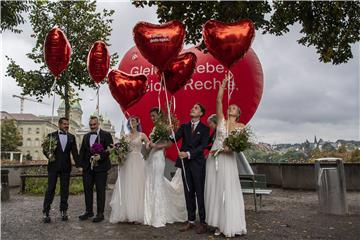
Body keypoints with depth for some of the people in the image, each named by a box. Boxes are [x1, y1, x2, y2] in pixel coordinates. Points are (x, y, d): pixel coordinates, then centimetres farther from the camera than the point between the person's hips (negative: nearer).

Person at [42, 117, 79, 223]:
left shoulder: (71, 137, 10)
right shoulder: (51, 135, 3)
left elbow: (74, 152, 7)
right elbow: (45, 149, 3)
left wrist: (78, 165, 0)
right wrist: (48, 155, -19)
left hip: (66, 167, 2)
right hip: (53, 166, -2)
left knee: (65, 189, 7)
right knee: (51, 189, 0)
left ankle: (63, 211, 16)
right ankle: (46, 212, 9)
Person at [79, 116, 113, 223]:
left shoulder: (106, 135, -2)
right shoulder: (86, 136, 15)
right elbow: (82, 151, 15)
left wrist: (100, 156, -22)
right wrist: (82, 164, 5)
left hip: (101, 167, -5)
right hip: (87, 168, 5)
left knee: (100, 191, 2)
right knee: (87, 190, 12)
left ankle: (100, 214, 11)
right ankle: (88, 211, 26)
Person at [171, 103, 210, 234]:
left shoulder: (204, 128, 1)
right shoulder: (184, 127, 12)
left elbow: (203, 146, -9)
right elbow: (175, 138, -2)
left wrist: (188, 154, -21)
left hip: (197, 163, -3)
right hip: (185, 163, 4)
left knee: (200, 193, 0)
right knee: (188, 193, 9)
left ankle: (203, 223, 10)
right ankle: (190, 221, 19)